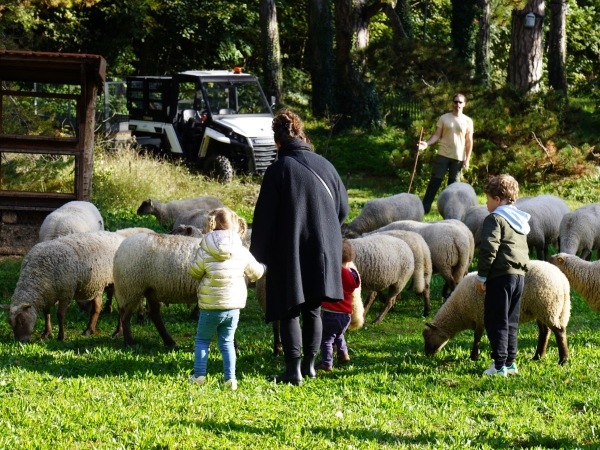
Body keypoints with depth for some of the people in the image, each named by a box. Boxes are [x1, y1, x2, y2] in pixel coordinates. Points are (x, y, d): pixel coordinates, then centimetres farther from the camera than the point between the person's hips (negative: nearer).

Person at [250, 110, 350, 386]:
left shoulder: (278, 170, -12)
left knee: (289, 312, 2)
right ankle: (309, 364, 22)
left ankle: (294, 370, -4)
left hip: (289, 253, -4)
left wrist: (258, 255, -1)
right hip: (323, 250, 4)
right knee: (313, 310, 16)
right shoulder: (324, 166, 1)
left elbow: (265, 217, -11)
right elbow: (343, 208, 10)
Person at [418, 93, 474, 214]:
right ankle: (425, 207, -3)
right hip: (443, 155, -1)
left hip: (458, 157, 1)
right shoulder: (444, 118, 2)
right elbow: (437, 135, 2)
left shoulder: (468, 121, 2)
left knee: (454, 184, 7)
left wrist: (467, 160, -2)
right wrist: (427, 143, -17)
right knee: (435, 181, -3)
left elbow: (469, 141, 3)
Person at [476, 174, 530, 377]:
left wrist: (481, 275, -11)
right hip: (519, 275, 9)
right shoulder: (520, 221, 19)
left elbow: (489, 248, -16)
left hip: (501, 275, -9)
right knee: (511, 322, 15)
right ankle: (510, 362, 16)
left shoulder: (494, 219, -9)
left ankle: (500, 365, -9)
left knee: (496, 322, -5)